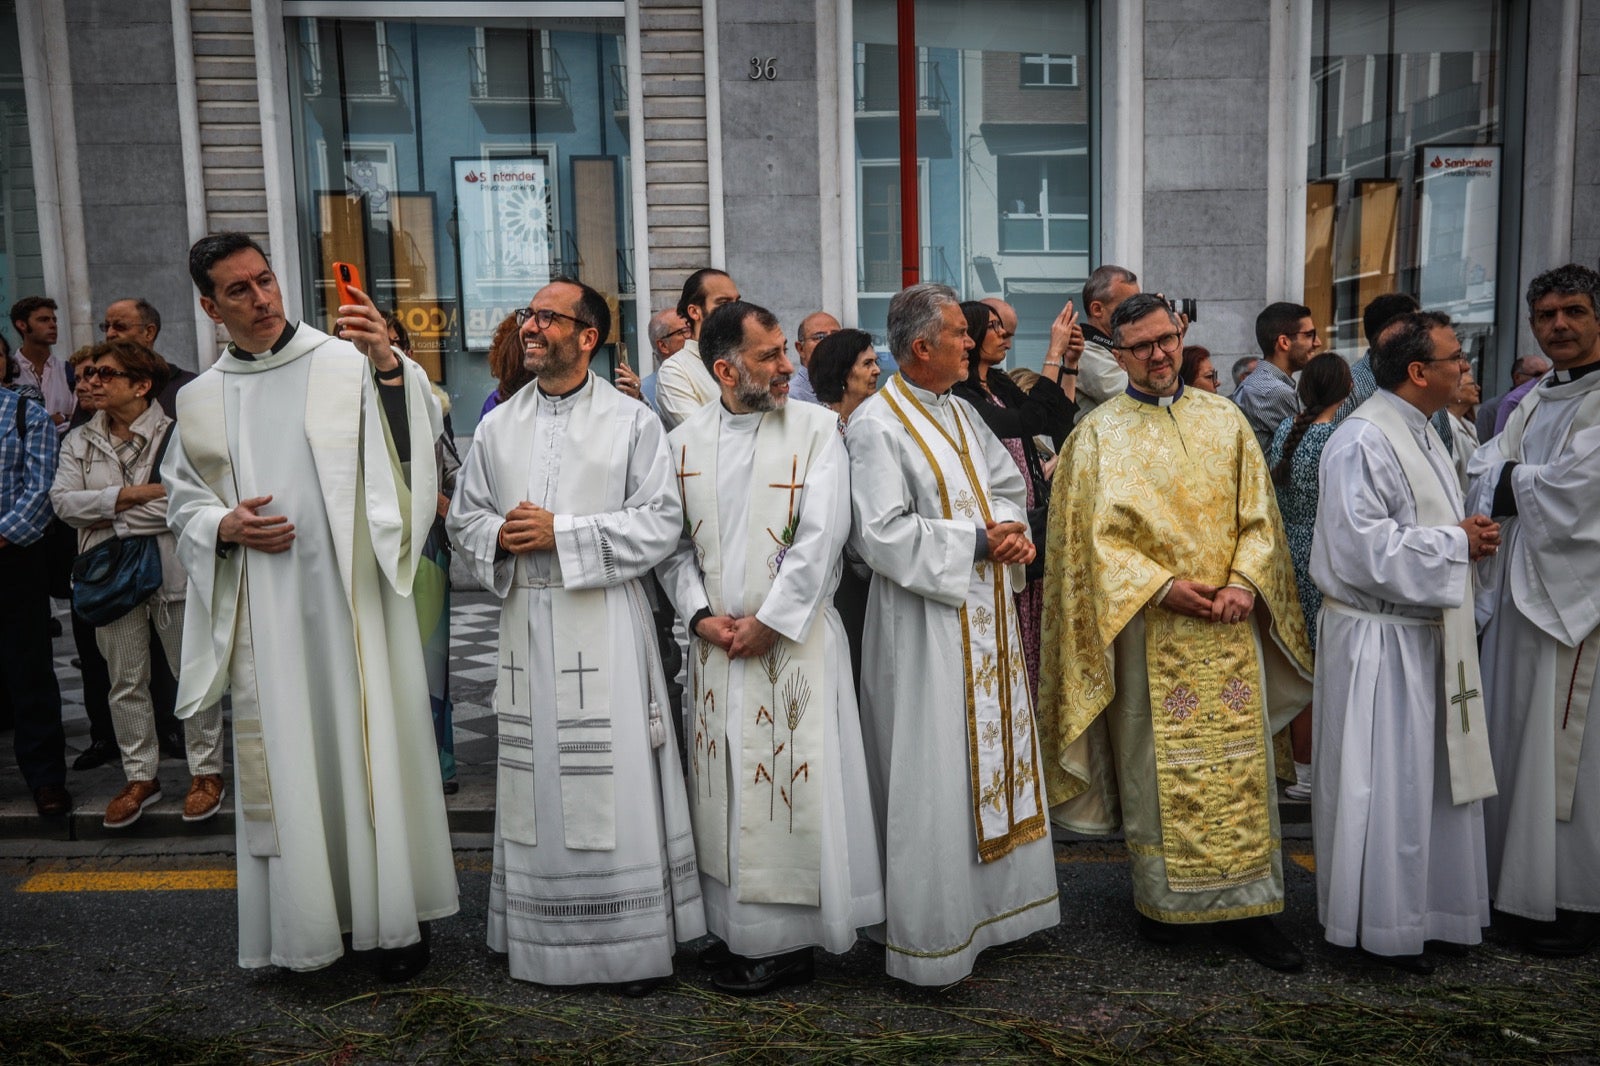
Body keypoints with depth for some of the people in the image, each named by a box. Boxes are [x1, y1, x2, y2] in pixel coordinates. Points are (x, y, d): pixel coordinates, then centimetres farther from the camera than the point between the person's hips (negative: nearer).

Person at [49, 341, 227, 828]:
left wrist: (108, 519, -11)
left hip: (172, 570, -5)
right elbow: (62, 500, -2)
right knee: (125, 682, 11)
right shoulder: (79, 441, 10)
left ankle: (206, 771, 17)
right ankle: (140, 776, 24)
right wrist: (130, 494, -14)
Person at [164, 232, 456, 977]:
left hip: (352, 597, -3)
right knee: (283, 754, 9)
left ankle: (393, 913, 16)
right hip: (263, 613, 4)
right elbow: (181, 498, 18)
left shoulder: (345, 364, -3)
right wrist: (224, 526, -3)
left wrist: (388, 366, -31)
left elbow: (415, 442, -15)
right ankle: (303, 916, 25)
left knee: (371, 742, 2)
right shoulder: (201, 400, 11)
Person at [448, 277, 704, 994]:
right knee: (537, 780, 9)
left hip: (605, 622, -4)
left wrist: (562, 532, -14)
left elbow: (660, 522, -7)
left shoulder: (633, 421, -1)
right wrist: (499, 535, -8)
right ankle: (542, 940, 25)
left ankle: (633, 943, 12)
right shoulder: (497, 426, 12)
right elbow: (463, 516, 15)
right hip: (525, 620, 4)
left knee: (614, 783, -1)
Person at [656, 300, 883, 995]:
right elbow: (671, 543, 7)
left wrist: (767, 623, -12)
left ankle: (789, 940, 14)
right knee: (724, 789, 10)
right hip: (715, 643, 4)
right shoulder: (684, 442, 7)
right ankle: (737, 931, 25)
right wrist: (702, 615, -6)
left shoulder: (815, 429, -4)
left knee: (790, 786, 0)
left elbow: (821, 538, -11)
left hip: (793, 641, -4)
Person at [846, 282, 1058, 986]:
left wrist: (1012, 528, -5)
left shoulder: (962, 415, 13)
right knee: (932, 775, -2)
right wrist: (976, 540, -17)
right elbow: (883, 534, -20)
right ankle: (931, 934, 13)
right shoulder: (877, 425, -13)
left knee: (993, 751, 16)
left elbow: (1009, 485, 17)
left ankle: (992, 902, 32)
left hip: (986, 616, 9)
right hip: (924, 622, -9)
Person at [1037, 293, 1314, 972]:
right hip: (1149, 628, -3)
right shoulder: (1099, 433, 0)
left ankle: (1242, 904, 15)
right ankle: (1161, 897, 19)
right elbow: (1094, 533, -7)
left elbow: (1257, 513, 8)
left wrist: (1245, 583, -8)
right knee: (1156, 766, 5)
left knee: (1239, 764, 5)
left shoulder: (1224, 418, 10)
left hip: (1229, 623, 3)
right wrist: (1161, 586, -16)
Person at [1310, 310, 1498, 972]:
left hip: (1427, 632, 10)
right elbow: (1366, 550, -25)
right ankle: (1381, 928, 16)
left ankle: (1429, 911, 31)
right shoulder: (1363, 441, -18)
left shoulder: (1421, 433, 14)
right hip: (1380, 640, -10)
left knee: (1433, 778, 17)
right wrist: (1457, 543, -14)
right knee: (1386, 787, 1)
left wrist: (1470, 537, 4)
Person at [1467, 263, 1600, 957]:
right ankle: (1512, 878, 24)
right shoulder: (1533, 402, 17)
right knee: (1513, 735, 12)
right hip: (1516, 586, 7)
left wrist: (1510, 481, -4)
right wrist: (1534, 481, -12)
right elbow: (1482, 475, 6)